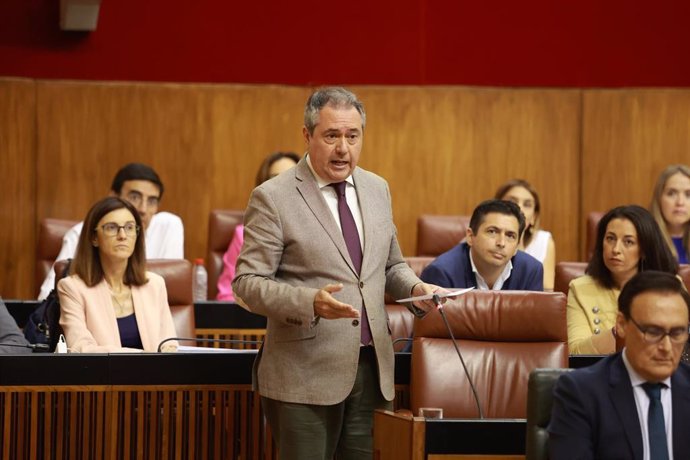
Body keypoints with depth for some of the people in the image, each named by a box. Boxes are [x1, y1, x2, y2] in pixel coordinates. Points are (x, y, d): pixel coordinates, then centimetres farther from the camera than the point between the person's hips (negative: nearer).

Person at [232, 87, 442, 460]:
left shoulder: (376, 189, 12)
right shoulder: (273, 198, -7)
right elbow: (247, 283, -9)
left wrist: (414, 287, 0)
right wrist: (310, 302, -25)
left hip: (372, 368, 5)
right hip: (306, 373, -5)